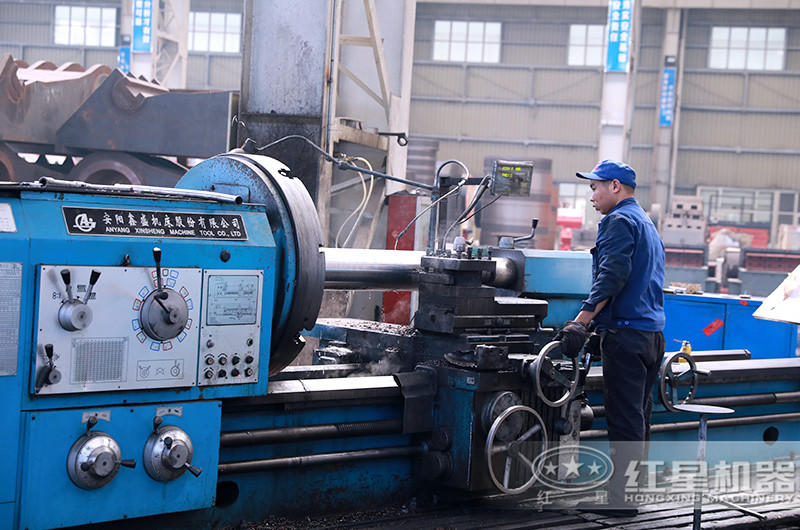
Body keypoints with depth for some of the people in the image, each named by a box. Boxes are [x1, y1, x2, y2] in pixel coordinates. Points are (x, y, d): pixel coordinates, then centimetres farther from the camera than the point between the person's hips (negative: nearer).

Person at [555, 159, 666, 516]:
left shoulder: (619, 222, -7)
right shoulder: (648, 226, 24)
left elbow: (611, 277, -19)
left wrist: (580, 323, -23)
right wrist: (598, 326, 27)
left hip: (626, 334, -10)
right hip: (652, 334, 10)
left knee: (624, 419, -8)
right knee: (638, 418, 13)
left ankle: (622, 498, -6)